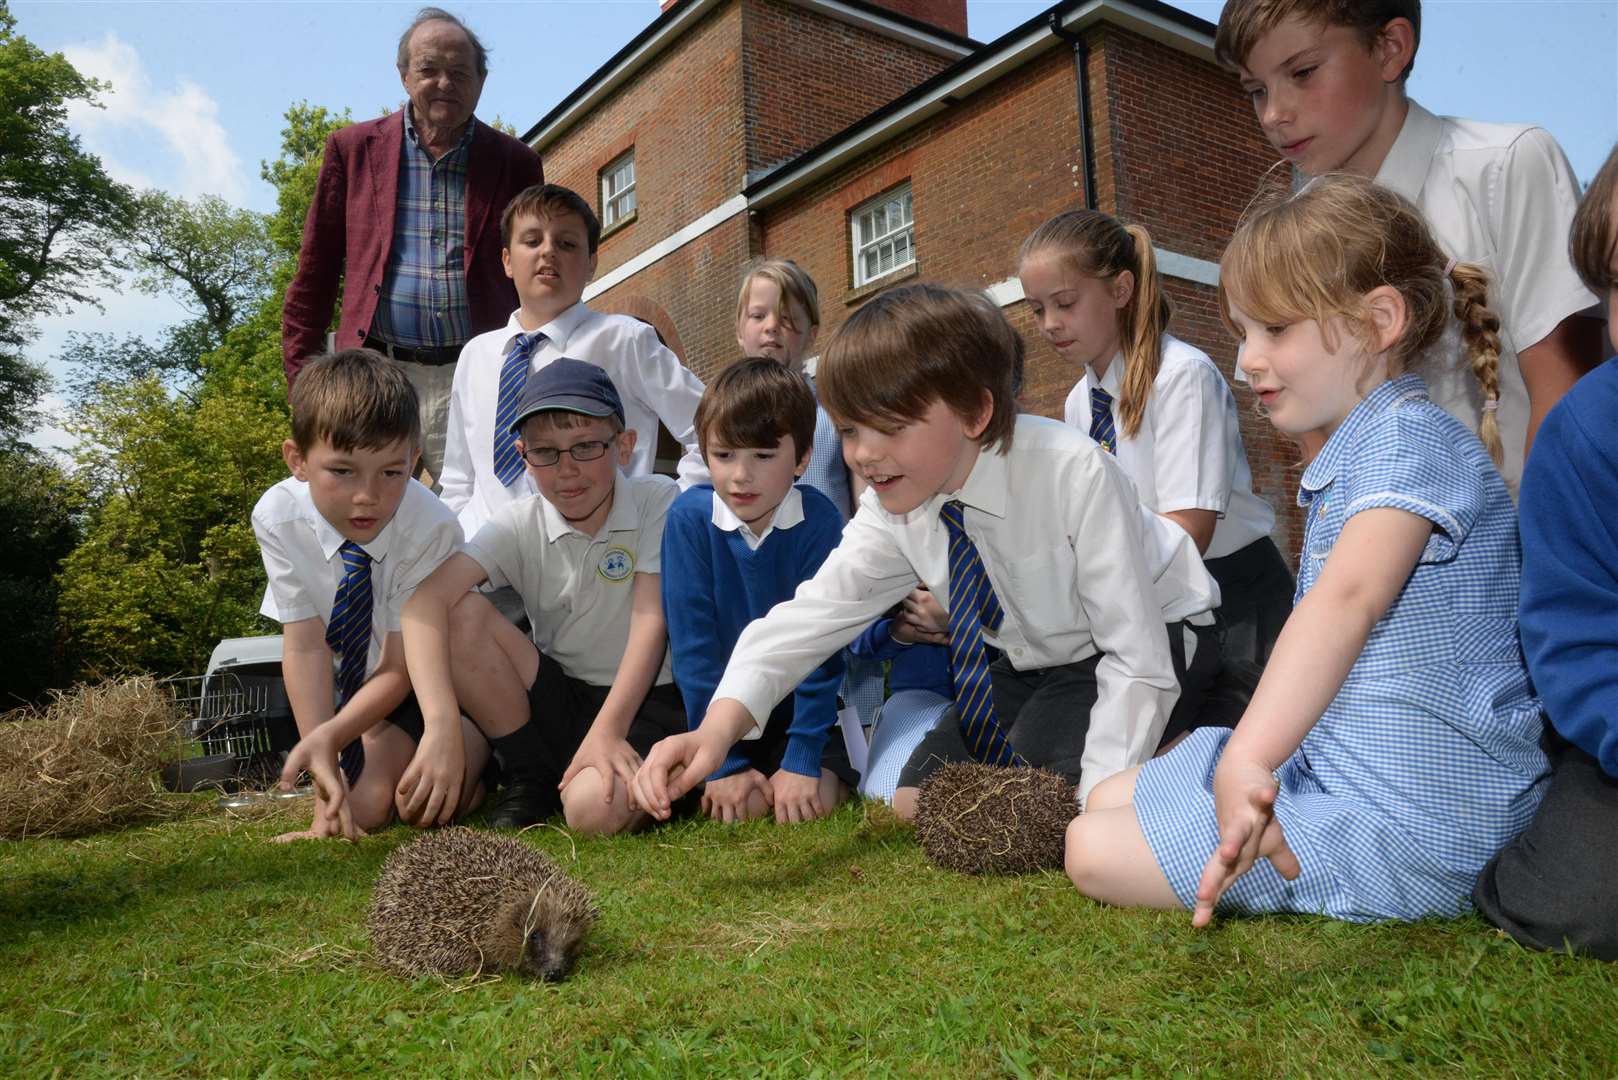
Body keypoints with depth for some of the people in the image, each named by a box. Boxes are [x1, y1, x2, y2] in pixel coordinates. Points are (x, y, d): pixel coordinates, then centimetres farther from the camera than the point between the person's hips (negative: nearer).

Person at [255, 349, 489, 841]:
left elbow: (400, 668, -21)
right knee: (361, 804, -15)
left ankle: (477, 752, 9)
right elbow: (305, 644, -20)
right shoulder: (278, 517, -21)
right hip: (350, 682, 3)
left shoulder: (432, 528, -30)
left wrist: (329, 737, -35)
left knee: (424, 803, -21)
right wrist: (324, 786, -25)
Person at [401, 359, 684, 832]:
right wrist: (441, 726, -34)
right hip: (557, 697, 4)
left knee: (596, 808, -34)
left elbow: (651, 620, -16)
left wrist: (608, 729, -27)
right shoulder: (519, 524, -4)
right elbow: (426, 601, -18)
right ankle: (529, 781, -4)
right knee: (462, 614, -20)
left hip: (645, 699, -4)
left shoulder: (658, 501, -9)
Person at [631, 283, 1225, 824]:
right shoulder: (893, 510, -16)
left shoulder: (1073, 472, -33)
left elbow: (1138, 654, -30)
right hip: (1029, 663, 5)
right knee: (919, 799, -5)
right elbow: (815, 611, -27)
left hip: (1154, 639, -5)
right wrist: (718, 729, -42)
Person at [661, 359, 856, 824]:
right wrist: (724, 763, -18)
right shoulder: (689, 518, -15)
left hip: (801, 709, 0)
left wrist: (802, 761, -20)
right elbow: (692, 643, -15)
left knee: (815, 801, -19)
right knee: (745, 807, -19)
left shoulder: (820, 521, -16)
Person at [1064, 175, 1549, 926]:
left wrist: (1248, 758, -45)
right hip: (1332, 766, 10)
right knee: (1109, 796, 14)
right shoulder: (1355, 451, 13)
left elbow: (1347, 597, -34)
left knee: (1093, 851, -11)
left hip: (1403, 814, -10)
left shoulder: (1410, 439, -18)